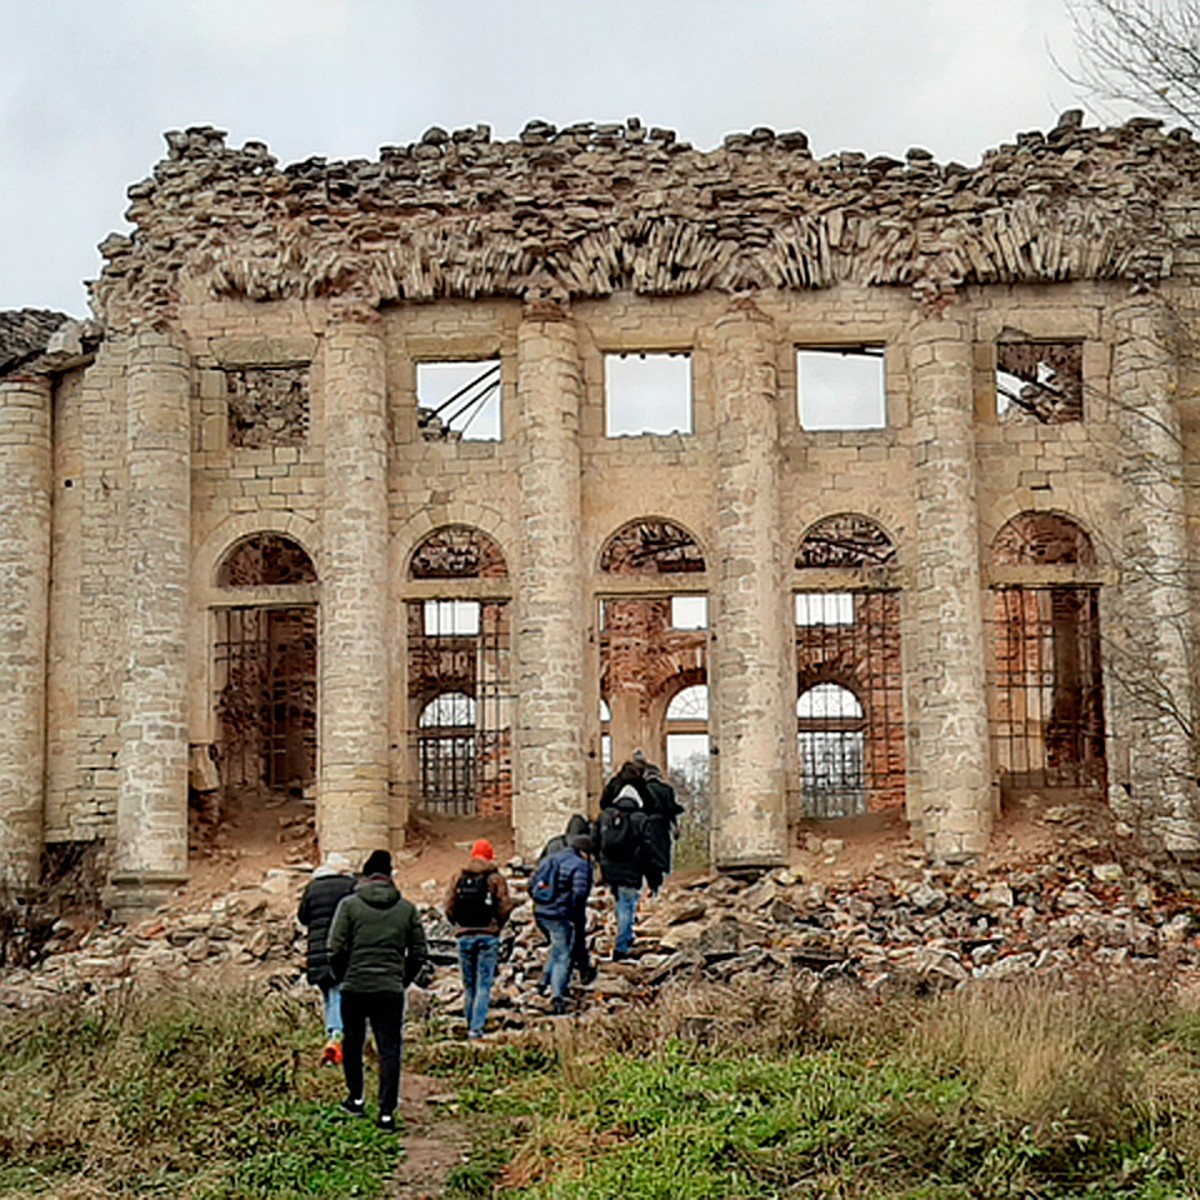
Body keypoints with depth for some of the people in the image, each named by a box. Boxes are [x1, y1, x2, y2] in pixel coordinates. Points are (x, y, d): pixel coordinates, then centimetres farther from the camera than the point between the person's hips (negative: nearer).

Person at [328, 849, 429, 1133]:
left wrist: (342, 977, 10)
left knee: (352, 1043, 19)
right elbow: (419, 953, 6)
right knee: (390, 1049, 2)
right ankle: (387, 1112, -2)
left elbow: (337, 949, -6)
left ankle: (356, 1098, 28)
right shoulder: (406, 908, 6)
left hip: (355, 987, -1)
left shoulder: (350, 904, -2)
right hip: (391, 990, 1)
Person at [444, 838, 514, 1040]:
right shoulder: (495, 878, -3)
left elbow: (449, 907, 1)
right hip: (488, 936, -3)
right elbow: (505, 908, -7)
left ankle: (470, 1024, 19)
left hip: (464, 936, 3)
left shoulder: (458, 878, 4)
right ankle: (477, 1028, -8)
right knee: (484, 984, 0)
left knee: (468, 984, 14)